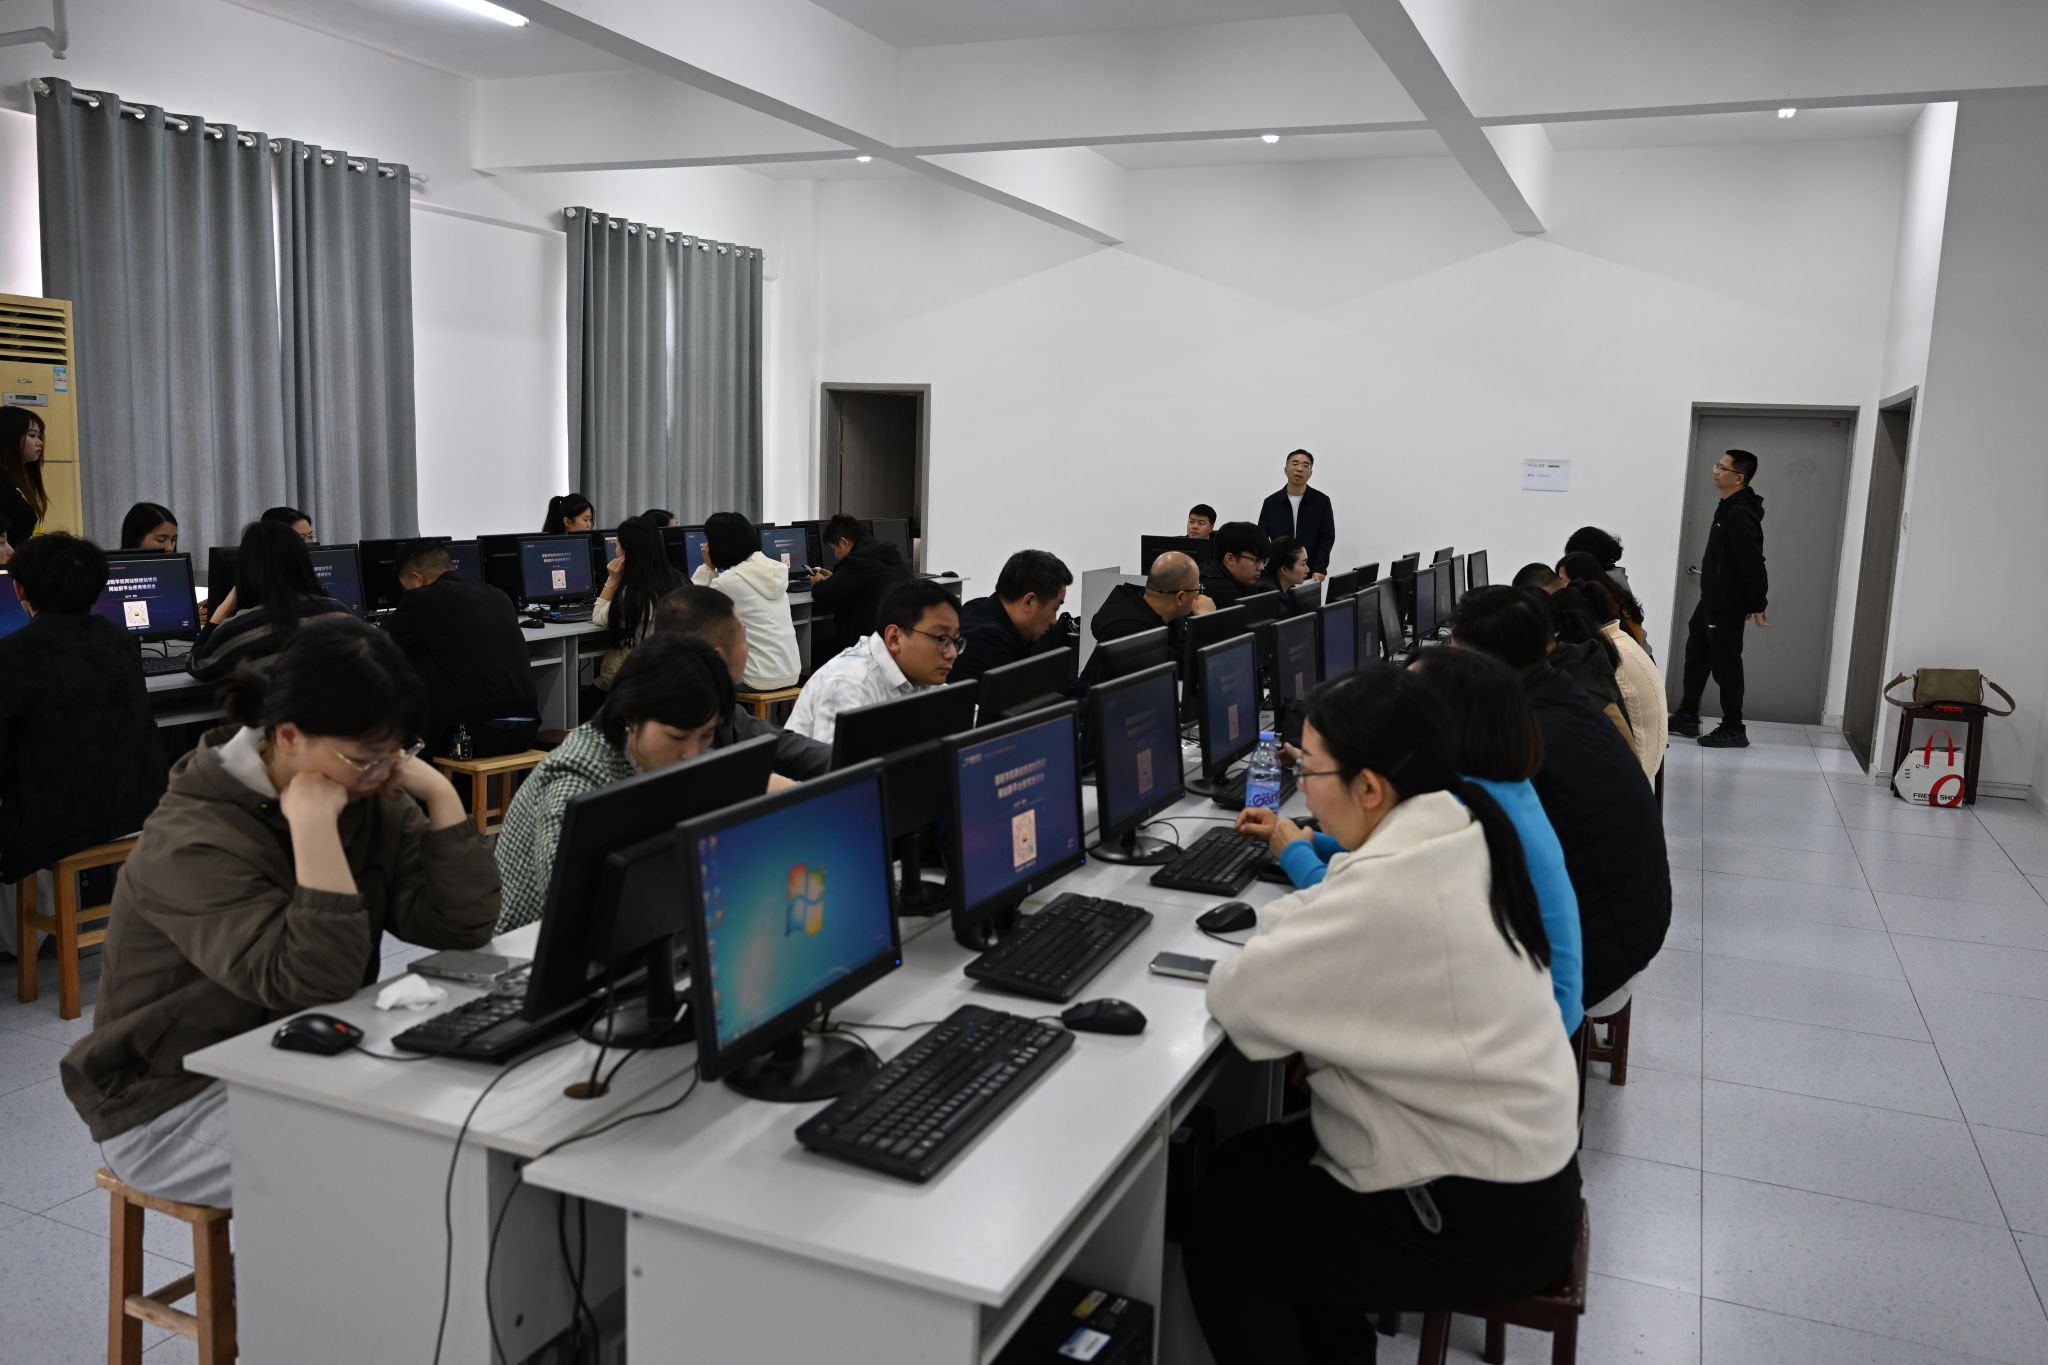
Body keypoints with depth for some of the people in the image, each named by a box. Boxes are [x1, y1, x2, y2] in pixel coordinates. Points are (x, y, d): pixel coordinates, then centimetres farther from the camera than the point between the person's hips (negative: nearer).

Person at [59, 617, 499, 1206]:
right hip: (178, 1107, -6)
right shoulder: (193, 844, -24)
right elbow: (315, 983, -33)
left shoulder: (371, 802, -4)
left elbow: (464, 925, -10)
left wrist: (439, 793, -17)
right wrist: (314, 828, -36)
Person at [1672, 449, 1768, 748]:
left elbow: (1753, 562, -23)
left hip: (1727, 604, -10)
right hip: (1712, 599, 10)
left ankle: (1733, 730, 5)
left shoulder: (1740, 513, -21)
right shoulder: (1730, 508, 13)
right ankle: (1687, 717, 27)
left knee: (1725, 664, -3)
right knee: (1697, 654, 17)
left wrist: (1759, 604, -19)